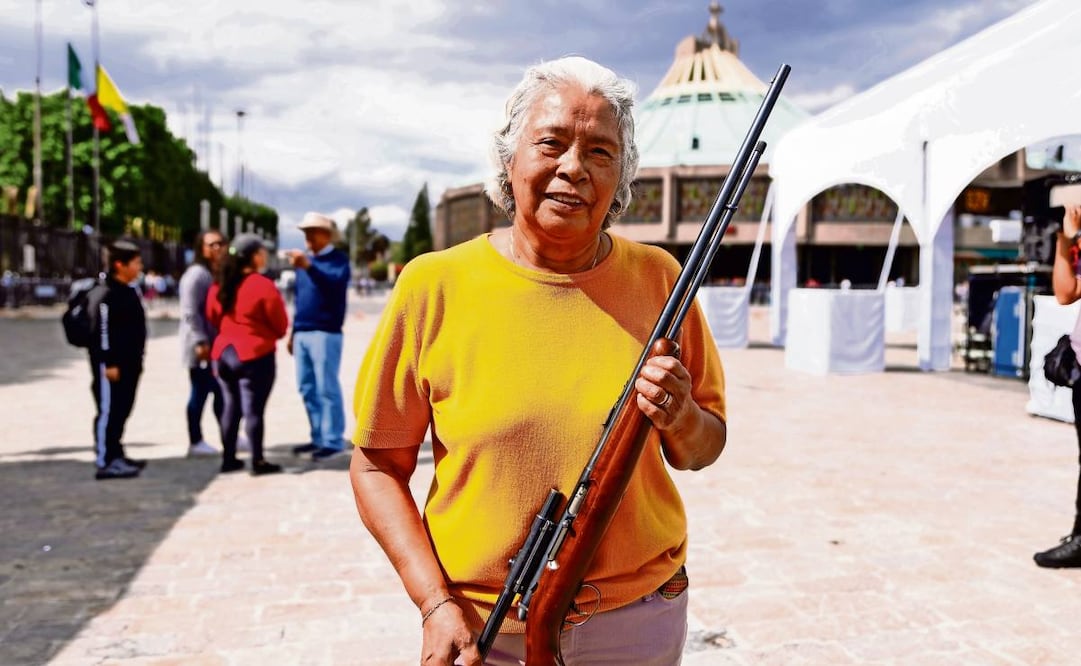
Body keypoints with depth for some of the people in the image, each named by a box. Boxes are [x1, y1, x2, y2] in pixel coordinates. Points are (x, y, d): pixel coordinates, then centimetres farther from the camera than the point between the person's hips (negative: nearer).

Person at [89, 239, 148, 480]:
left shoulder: (130, 290, 15)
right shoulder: (106, 295, -16)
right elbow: (102, 332, -20)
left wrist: (136, 360, 21)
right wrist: (109, 363, -21)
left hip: (128, 363, 10)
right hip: (112, 365, -10)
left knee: (122, 410, 16)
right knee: (108, 411, -6)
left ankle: (116, 454, 27)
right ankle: (104, 462, -2)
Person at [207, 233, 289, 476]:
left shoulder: (219, 285, 7)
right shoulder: (263, 285, -13)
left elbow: (213, 318, 16)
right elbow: (281, 325, -6)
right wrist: (268, 334, 15)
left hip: (223, 353, 7)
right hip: (256, 355, -7)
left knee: (230, 406, 14)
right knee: (253, 409, -3)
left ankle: (228, 458, 19)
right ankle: (258, 462, 2)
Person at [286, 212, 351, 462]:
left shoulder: (338, 259, -3)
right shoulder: (305, 259, 19)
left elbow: (335, 283, -24)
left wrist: (308, 267, -38)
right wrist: (293, 331, 20)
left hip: (325, 333, -8)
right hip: (302, 333, 8)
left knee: (327, 388, -7)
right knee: (307, 388, 10)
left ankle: (333, 440, -1)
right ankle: (318, 437, 18)